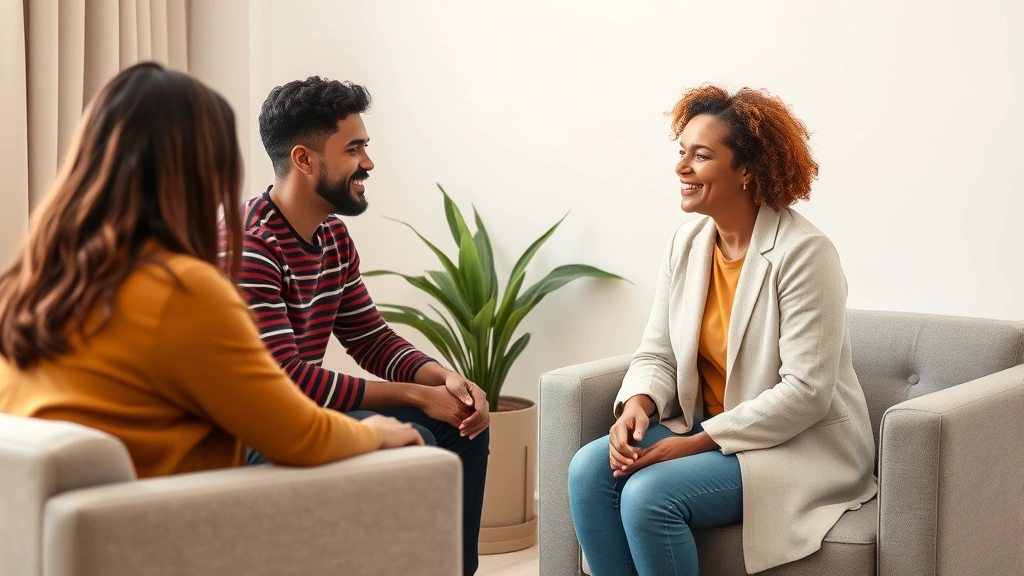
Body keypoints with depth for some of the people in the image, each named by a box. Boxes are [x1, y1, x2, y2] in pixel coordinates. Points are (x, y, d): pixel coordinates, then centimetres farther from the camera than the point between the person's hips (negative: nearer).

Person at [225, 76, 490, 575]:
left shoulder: (334, 238, 7)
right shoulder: (249, 246, -22)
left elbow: (373, 340, 12)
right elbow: (285, 380, -27)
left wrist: (448, 379, -9)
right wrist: (417, 395, -21)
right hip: (248, 439, -9)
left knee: (461, 422, 6)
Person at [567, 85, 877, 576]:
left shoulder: (802, 253, -18)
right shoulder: (687, 242, 4)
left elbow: (805, 393, -21)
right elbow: (657, 354, 9)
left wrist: (696, 443, -22)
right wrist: (637, 405, -15)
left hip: (802, 447, -7)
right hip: (705, 430, 7)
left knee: (649, 493, -27)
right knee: (590, 468, -17)